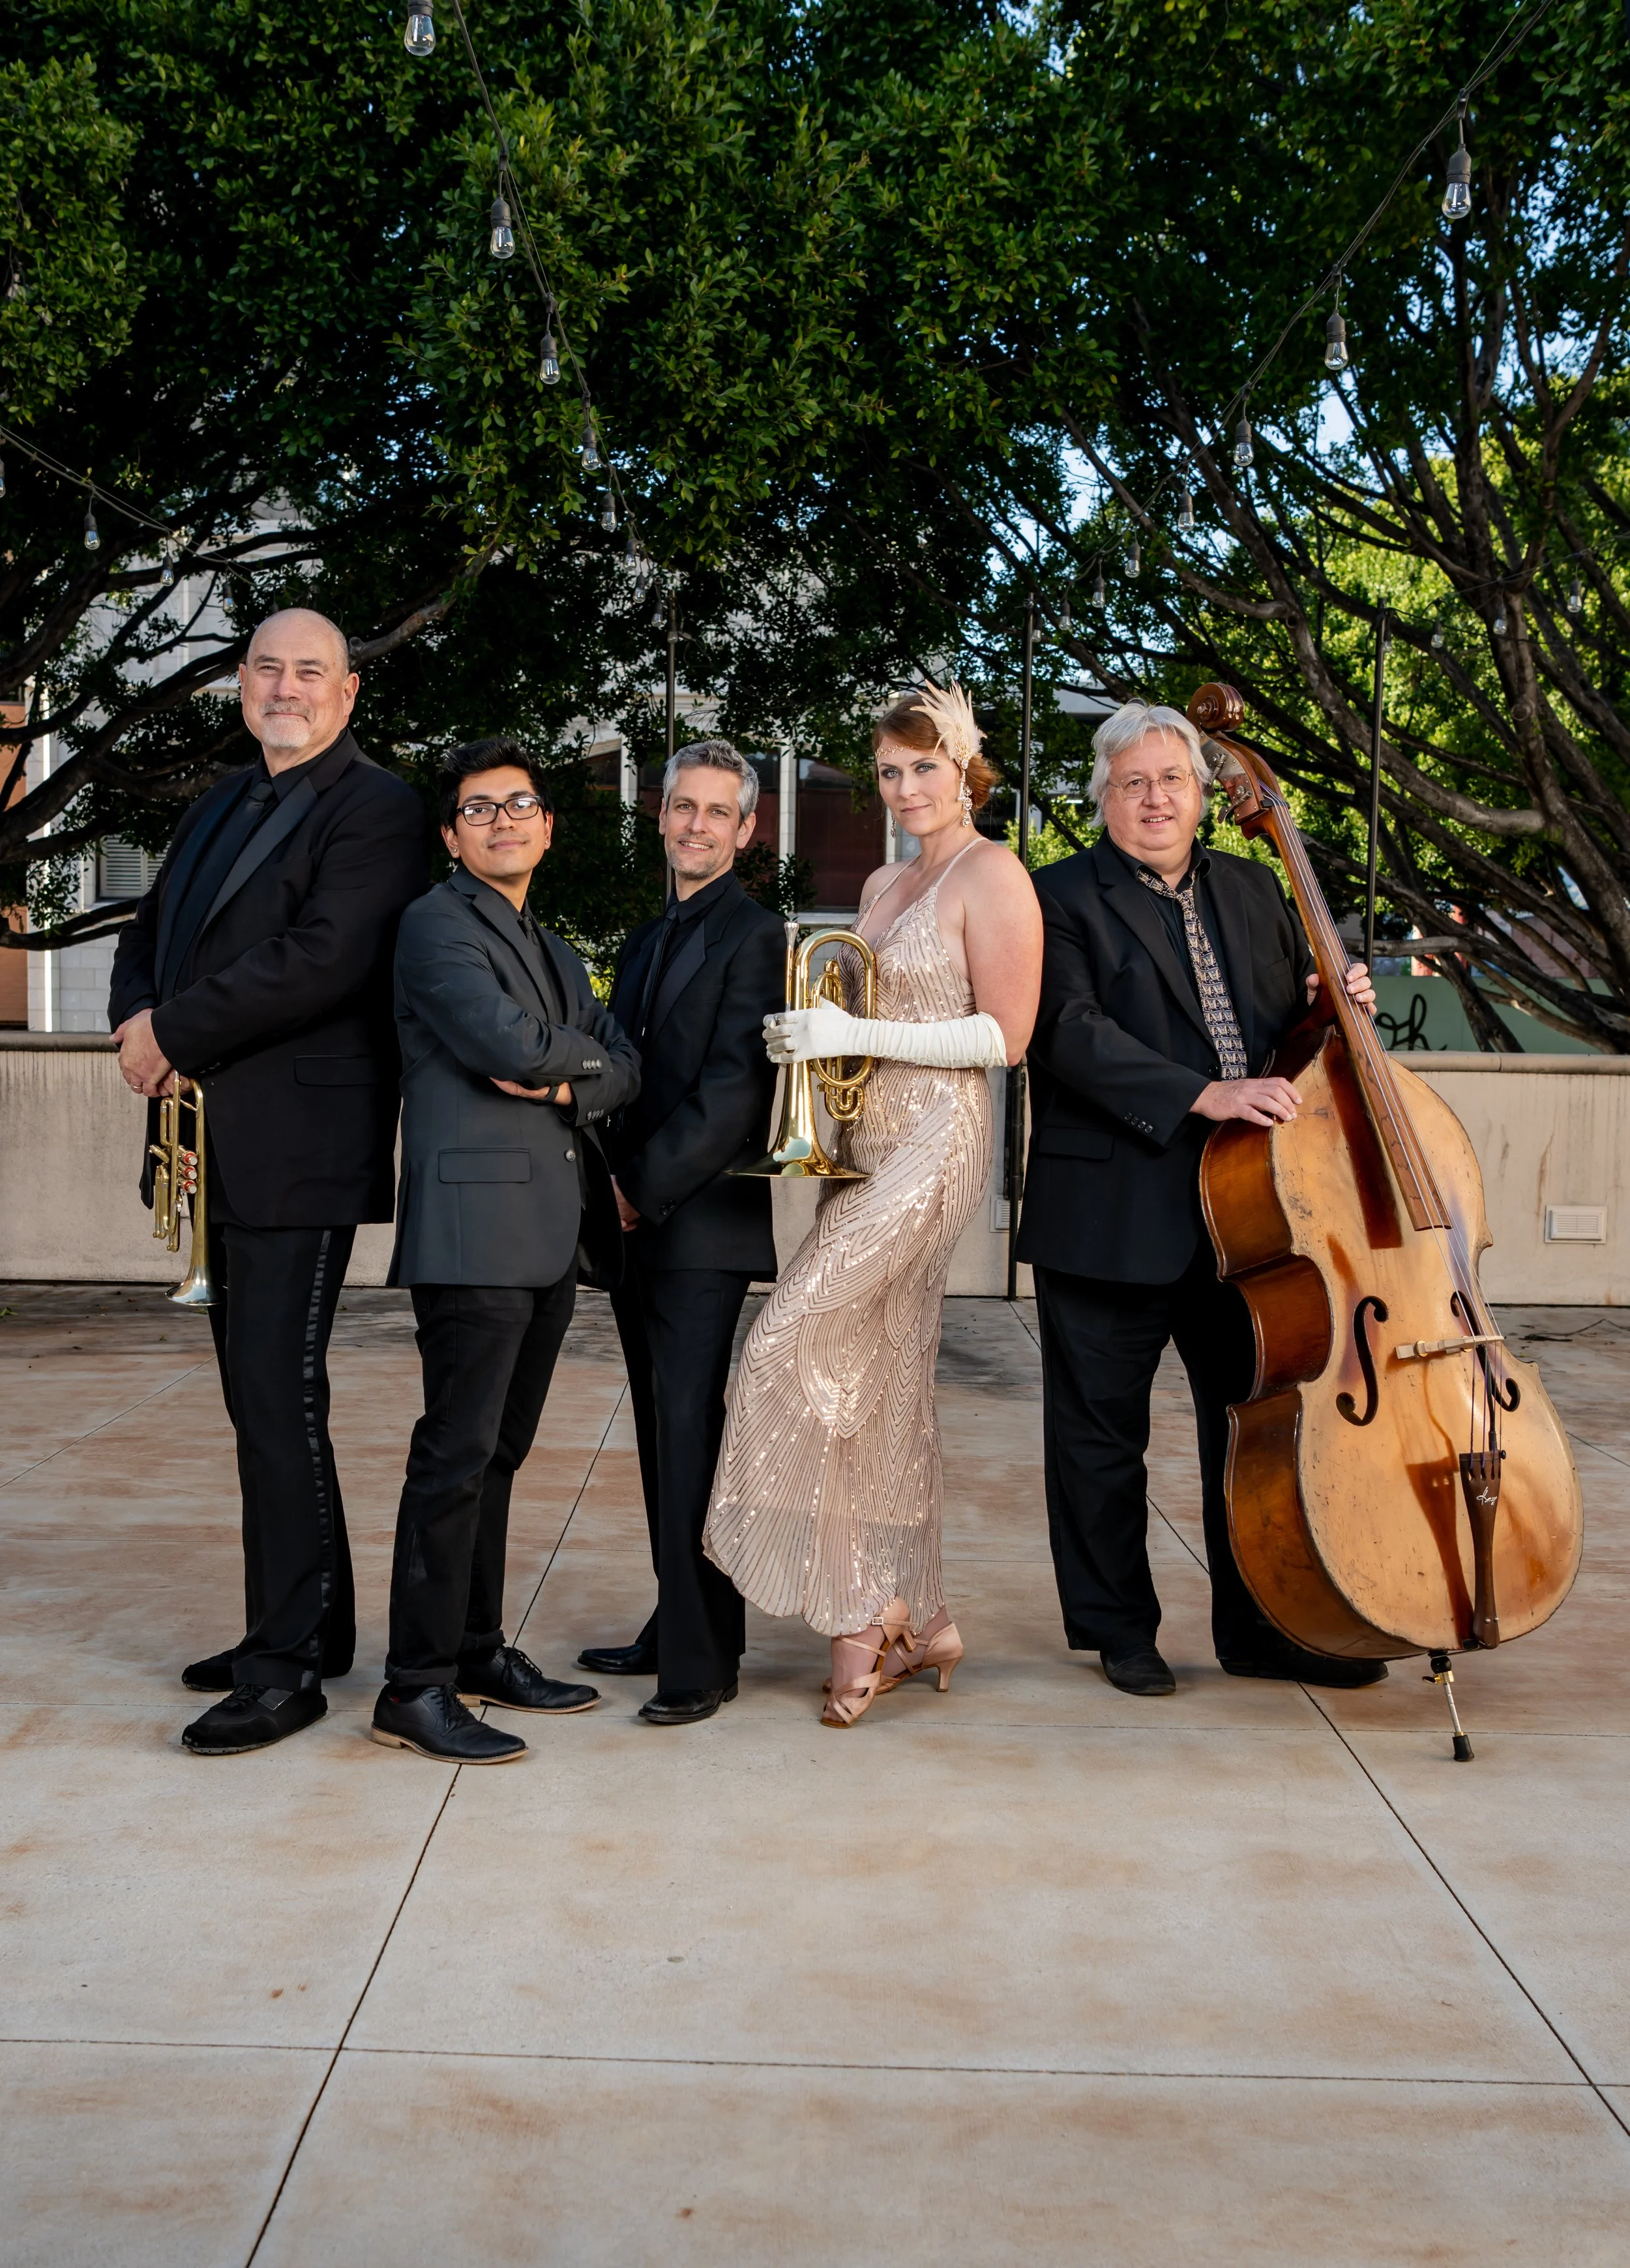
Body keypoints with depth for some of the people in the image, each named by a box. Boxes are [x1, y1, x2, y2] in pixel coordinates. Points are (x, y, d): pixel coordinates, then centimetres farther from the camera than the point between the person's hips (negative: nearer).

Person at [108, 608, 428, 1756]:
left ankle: (285, 1666, -2)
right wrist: (140, 1021, -3)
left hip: (301, 1149, -9)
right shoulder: (221, 806, 20)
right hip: (221, 1146, 9)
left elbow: (324, 959, -20)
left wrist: (174, 1032, -14)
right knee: (259, 1392, 14)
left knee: (278, 1393, -9)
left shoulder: (375, 806, -8)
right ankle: (315, 1622, 25)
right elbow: (152, 929, 19)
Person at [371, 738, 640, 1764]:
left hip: (551, 1235, 8)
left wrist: (565, 1081, -7)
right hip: (476, 1225, -8)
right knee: (457, 1453, -8)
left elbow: (626, 1070, 13)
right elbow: (508, 1042, -17)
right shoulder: (438, 923, -2)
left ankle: (481, 1649, 21)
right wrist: (584, 1051, 2)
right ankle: (417, 1686, -4)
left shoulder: (556, 953, 24)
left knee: (499, 1450, 13)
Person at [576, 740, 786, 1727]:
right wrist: (613, 1189, 7)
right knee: (665, 1434, 12)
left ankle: (702, 1659, -2)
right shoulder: (649, 940, 20)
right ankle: (674, 1628, 20)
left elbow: (734, 1088, -16)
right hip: (640, 1224, 8)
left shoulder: (753, 934, -6)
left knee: (690, 1434, -8)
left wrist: (645, 1189, -14)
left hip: (703, 1223, -8)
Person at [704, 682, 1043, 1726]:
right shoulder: (884, 884, 18)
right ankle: (920, 1621, 16)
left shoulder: (991, 876, -7)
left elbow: (1006, 1035, -14)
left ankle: (865, 1610, -3)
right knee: (881, 1391, 8)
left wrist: (858, 1035, -18)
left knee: (799, 1346, -15)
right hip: (866, 1142, 9)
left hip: (934, 1142, -9)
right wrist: (814, 1032, 5)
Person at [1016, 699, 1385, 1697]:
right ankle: (1119, 1630, 22)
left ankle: (1261, 1628, 26)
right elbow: (1071, 1032, -19)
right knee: (1103, 1434, 6)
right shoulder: (1065, 899, -4)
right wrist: (1202, 1096, -27)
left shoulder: (1253, 890, 15)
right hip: (1111, 1218, -5)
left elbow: (1295, 1018, 22)